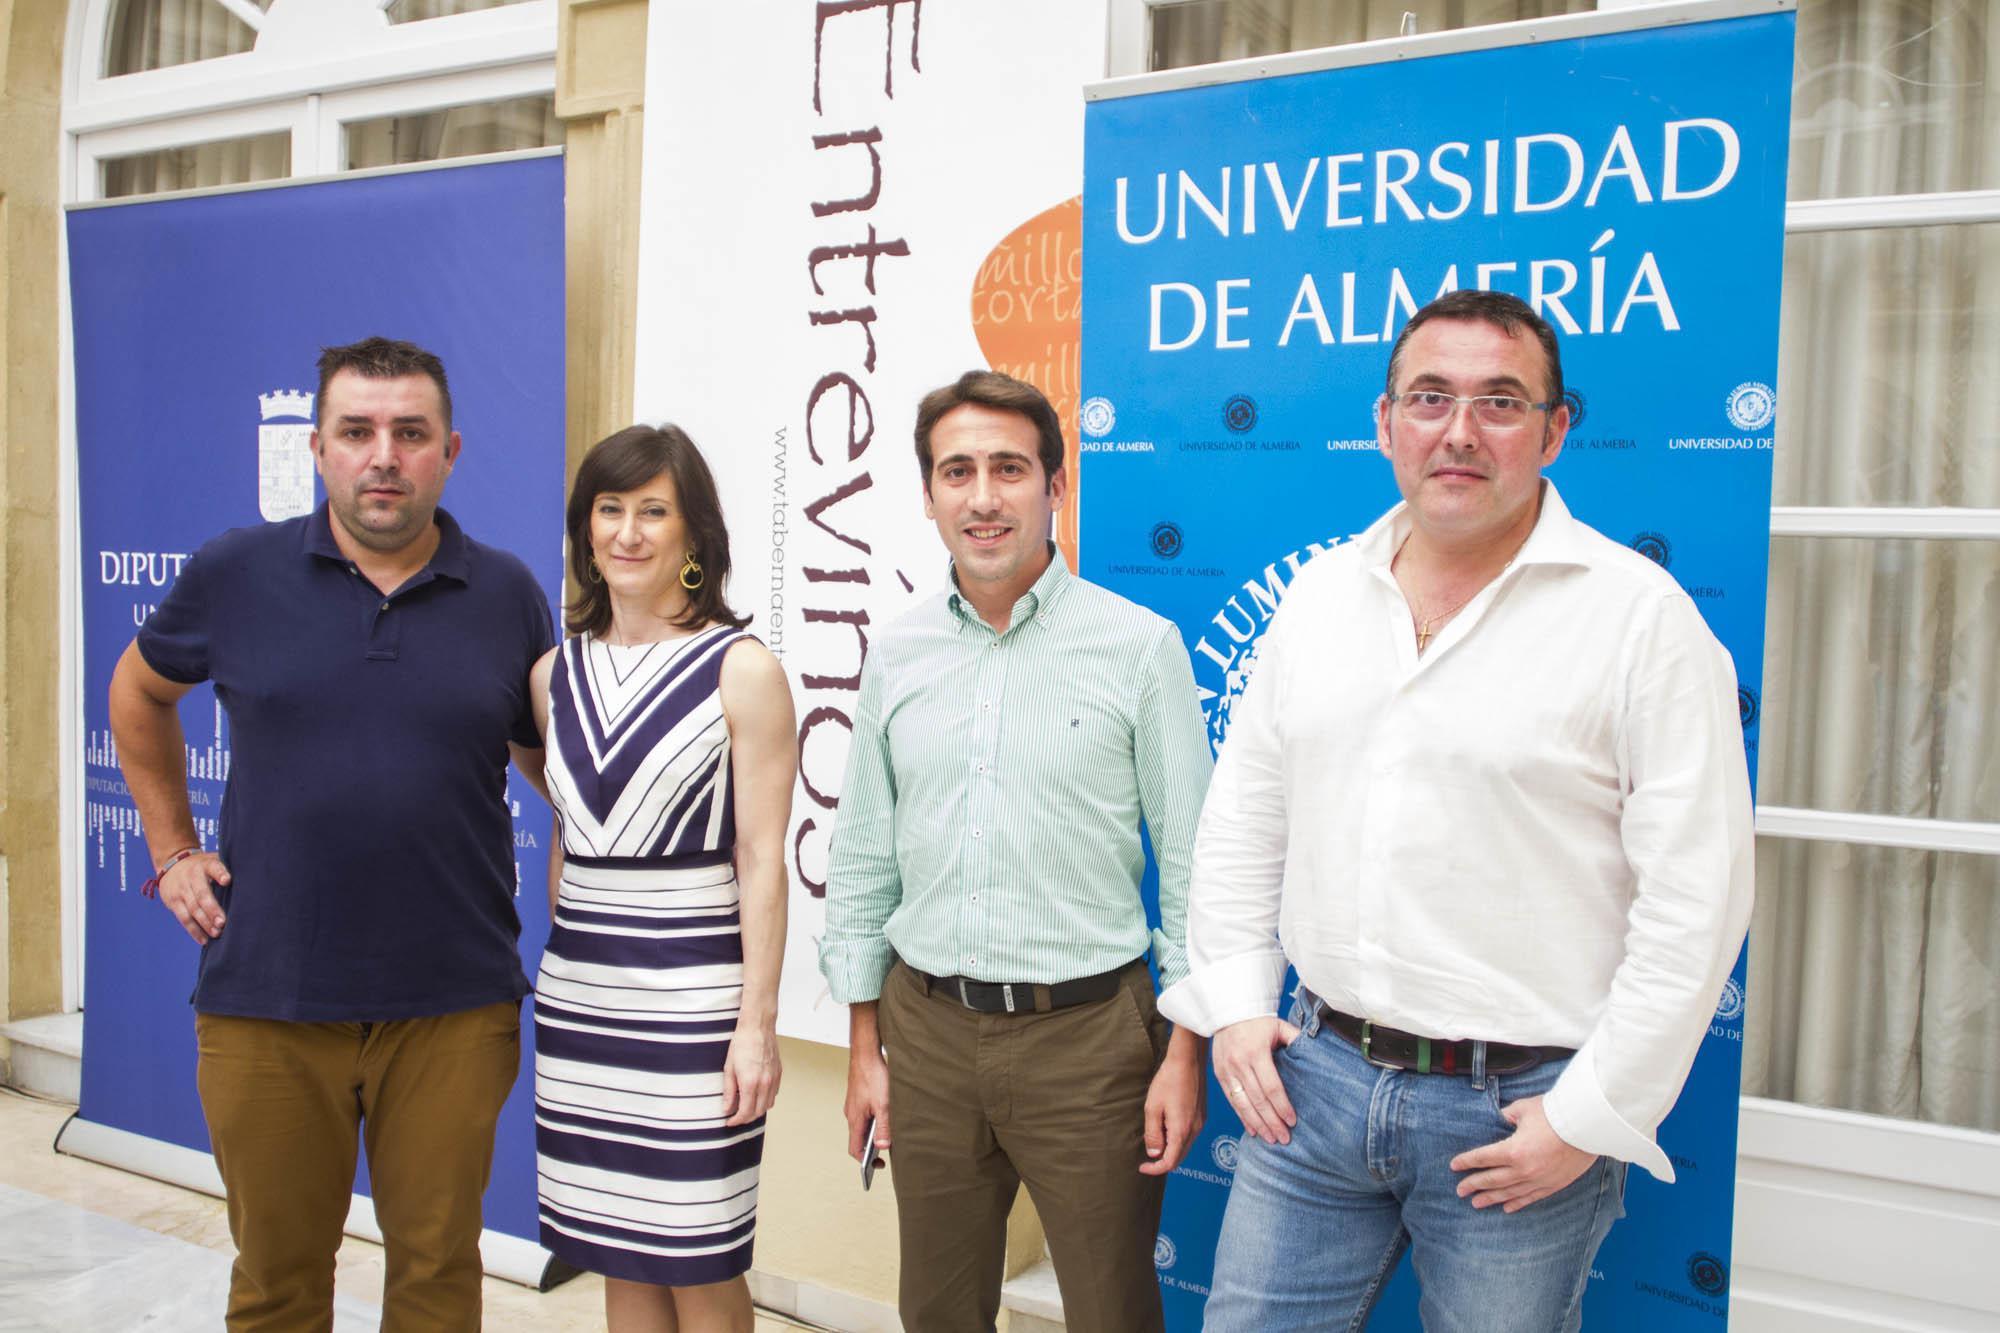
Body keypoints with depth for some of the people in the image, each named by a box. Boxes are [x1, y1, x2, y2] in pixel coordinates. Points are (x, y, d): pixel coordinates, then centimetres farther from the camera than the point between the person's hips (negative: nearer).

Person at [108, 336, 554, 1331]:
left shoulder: (508, 597, 1)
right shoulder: (235, 574, 0)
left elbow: (549, 761, 12)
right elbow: (139, 693, 18)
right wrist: (172, 850, 12)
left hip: (452, 1007, 0)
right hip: (265, 997, 0)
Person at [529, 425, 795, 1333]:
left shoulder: (742, 669, -8)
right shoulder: (557, 670, 8)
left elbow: (761, 860, -9)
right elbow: (565, 841, 14)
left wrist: (757, 1022, -12)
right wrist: (557, 977, 13)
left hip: (690, 992, -5)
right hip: (578, 990, 5)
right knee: (617, 1256, 16)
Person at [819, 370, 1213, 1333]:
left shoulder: (1140, 647, -7)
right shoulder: (897, 655, 4)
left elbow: (1191, 862, -4)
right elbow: (862, 858, 9)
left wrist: (1185, 1053, -6)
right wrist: (863, 1046, 9)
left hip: (1087, 1032, -3)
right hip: (928, 1030, 4)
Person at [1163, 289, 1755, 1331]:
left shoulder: (1641, 614, -10)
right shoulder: (1320, 593, 5)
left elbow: (1695, 898, -12)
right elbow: (1244, 815, 11)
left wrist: (1591, 1117, -11)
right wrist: (1236, 1002, 5)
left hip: (1520, 1110, -4)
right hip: (1313, 1073, 4)